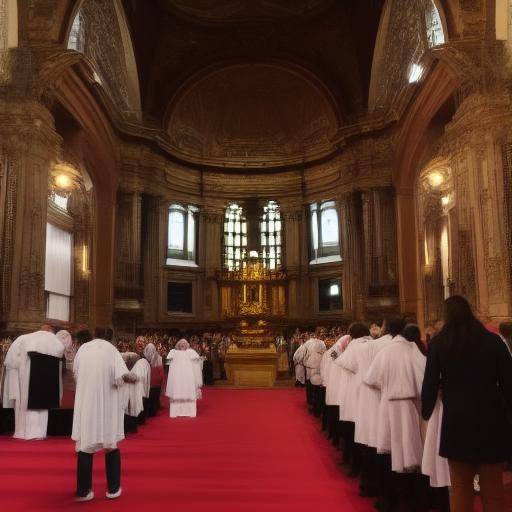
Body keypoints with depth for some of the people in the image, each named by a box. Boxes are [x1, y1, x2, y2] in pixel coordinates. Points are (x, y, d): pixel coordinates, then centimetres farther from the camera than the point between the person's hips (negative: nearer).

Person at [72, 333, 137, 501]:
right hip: (108, 405, -1)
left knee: (86, 445, 11)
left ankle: (84, 491, 15)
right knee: (111, 445, 13)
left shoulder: (83, 349, -1)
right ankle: (113, 489, 18)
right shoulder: (111, 349, -9)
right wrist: (133, 378, 2)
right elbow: (123, 376, -18)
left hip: (86, 404, 2)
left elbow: (76, 374, 11)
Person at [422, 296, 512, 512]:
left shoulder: (438, 343, -4)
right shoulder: (493, 340, -2)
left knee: (460, 488, 14)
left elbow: (430, 385, -4)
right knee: (493, 490, 12)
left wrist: (426, 412, 11)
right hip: (491, 419, 1)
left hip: (457, 421, 0)